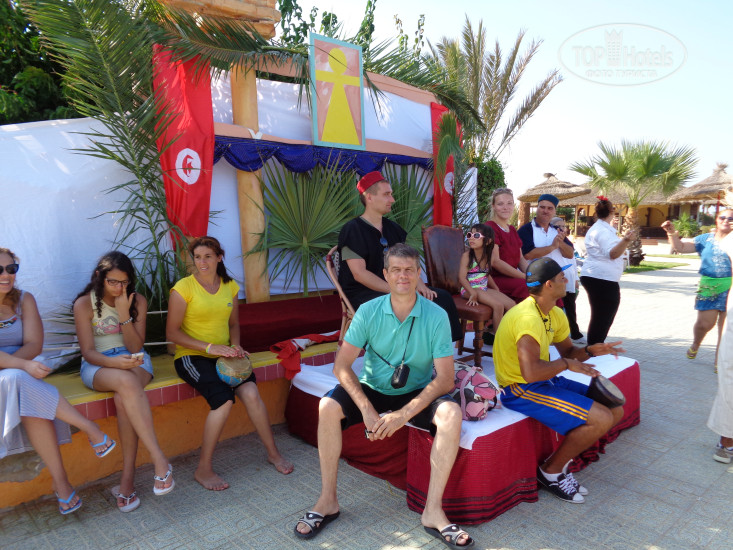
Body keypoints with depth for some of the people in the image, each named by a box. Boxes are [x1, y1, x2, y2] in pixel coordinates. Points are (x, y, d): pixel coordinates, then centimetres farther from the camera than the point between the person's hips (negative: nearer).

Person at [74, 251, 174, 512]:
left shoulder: (137, 301, 1)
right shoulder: (84, 304, -4)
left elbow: (135, 348, -3)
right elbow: (88, 352, -9)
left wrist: (124, 315, -16)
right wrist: (115, 363, -30)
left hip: (133, 360, 2)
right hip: (97, 364, -1)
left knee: (124, 398, -34)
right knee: (126, 381, -38)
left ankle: (127, 479, -29)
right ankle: (160, 460, -41)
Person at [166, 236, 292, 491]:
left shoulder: (230, 286, 9)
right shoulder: (183, 288, -6)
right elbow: (172, 332, -8)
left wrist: (235, 346, -1)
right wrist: (209, 347, -18)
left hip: (222, 355, 4)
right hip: (191, 356, -4)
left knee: (251, 393, -22)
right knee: (224, 398, -29)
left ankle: (273, 452, -1)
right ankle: (203, 469, -11)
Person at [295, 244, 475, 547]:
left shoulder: (436, 316, -14)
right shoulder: (368, 311, -11)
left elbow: (445, 379, -17)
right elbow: (342, 366, -13)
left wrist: (404, 414, -28)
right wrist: (366, 409, -27)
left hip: (418, 393, -1)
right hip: (372, 389, 1)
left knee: (451, 413, -30)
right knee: (327, 407, -24)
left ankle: (433, 511, -17)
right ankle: (328, 500, -6)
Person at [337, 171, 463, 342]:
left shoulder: (391, 228, 15)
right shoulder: (353, 230, -9)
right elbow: (359, 273, -18)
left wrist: (419, 284, -8)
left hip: (393, 287, 8)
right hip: (362, 293, -8)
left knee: (442, 297, -5)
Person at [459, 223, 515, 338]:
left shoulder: (487, 256, 8)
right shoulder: (467, 256, -11)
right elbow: (462, 278, -17)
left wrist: (496, 289, 12)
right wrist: (473, 293, -27)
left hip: (484, 288, 7)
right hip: (470, 289, -7)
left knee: (511, 304, -3)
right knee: (498, 305, -24)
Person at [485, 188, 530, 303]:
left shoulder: (512, 229, 20)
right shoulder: (490, 228, -8)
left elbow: (521, 259, 17)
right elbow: (495, 261, -17)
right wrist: (526, 277, -17)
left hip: (512, 278, 8)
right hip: (495, 279, -8)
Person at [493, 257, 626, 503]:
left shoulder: (555, 314, 7)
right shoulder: (528, 318, -26)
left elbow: (568, 351, 19)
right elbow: (531, 372, -35)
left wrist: (590, 351, -3)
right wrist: (566, 364, -18)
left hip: (545, 382, 10)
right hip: (521, 390, -10)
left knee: (615, 410, 9)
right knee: (602, 419, -17)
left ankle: (560, 462, 14)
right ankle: (551, 471, 3)